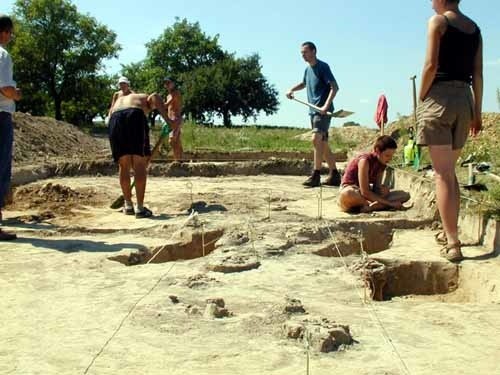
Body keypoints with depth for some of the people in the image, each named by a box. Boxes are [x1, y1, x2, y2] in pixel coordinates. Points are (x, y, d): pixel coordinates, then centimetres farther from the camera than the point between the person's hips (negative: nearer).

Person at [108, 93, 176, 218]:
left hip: (115, 119, 3)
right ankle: (140, 208, -1)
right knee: (139, 165, 1)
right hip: (135, 118, -3)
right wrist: (168, 120, -3)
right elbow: (155, 96, 4)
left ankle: (128, 205, 21)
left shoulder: (118, 101, 44)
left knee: (124, 165, 14)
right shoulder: (146, 99, 33)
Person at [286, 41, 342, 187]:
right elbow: (304, 83, 36)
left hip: (323, 111, -9)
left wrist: (326, 106, -27)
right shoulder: (308, 69, 15)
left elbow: (334, 87, -17)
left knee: (316, 139, -20)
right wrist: (292, 90, 18)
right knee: (323, 143, 10)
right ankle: (334, 175, 17)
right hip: (313, 110, 9)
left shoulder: (322, 67, -9)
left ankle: (316, 175, -18)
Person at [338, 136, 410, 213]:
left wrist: (382, 190, -25)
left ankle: (371, 207, -27)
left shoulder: (382, 164, 2)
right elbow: (364, 192, -27)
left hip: (369, 195, 7)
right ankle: (378, 205, -24)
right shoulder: (365, 160, -21)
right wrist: (389, 203, -27)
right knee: (347, 195, -47)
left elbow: (376, 188, 0)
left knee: (405, 195, -8)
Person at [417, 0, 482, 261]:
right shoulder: (474, 28, 14)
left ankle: (453, 244, -11)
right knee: (450, 171, 19)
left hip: (440, 97, -6)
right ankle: (450, 232, 26)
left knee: (443, 174, -8)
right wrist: (477, 112, 14)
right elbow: (478, 74, 12)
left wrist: (421, 99, -3)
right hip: (465, 99, 7)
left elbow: (431, 65, -14)